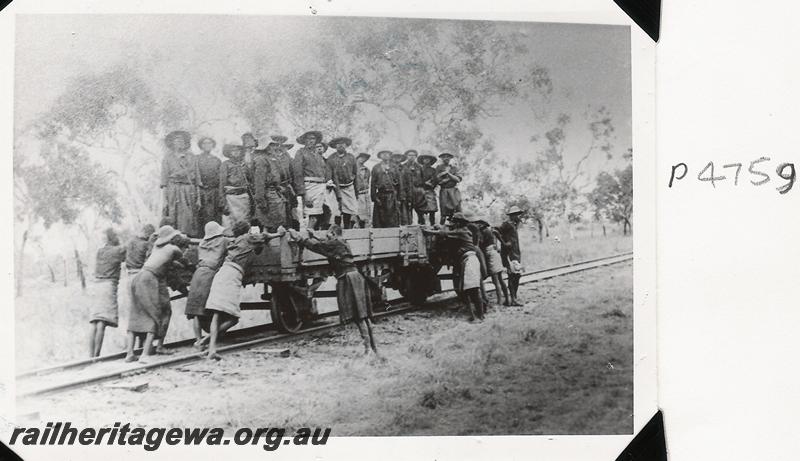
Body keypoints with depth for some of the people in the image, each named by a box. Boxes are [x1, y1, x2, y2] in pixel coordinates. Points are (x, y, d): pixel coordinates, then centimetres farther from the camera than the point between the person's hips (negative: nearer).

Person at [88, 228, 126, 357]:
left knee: (94, 325, 5)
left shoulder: (100, 251, 16)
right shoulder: (118, 250, -2)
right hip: (108, 285, -7)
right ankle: (96, 355, -18)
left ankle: (91, 355, 2)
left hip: (96, 285, 7)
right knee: (102, 323, -12)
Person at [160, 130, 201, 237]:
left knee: (189, 220, -4)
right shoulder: (167, 157, 7)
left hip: (189, 192, 2)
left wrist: (198, 198, 7)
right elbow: (164, 181, 3)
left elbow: (197, 179, 13)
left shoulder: (191, 157, 13)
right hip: (173, 192, -2)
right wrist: (165, 199, -4)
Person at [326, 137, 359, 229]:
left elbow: (355, 173, 15)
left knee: (349, 211, -2)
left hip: (349, 188, 3)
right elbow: (328, 175, -4)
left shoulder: (351, 157, 7)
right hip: (337, 188, -3)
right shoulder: (331, 159, -2)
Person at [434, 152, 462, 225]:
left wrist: (448, 174, -7)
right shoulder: (439, 167, 7)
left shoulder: (454, 168, 13)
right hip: (444, 191, -2)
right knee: (444, 214, -6)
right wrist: (450, 178, -6)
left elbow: (458, 179, 1)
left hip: (454, 191, 2)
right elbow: (438, 181, -4)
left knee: (458, 211, -8)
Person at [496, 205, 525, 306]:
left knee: (517, 275, 10)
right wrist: (504, 243, -19)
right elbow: (497, 232, -21)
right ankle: (513, 299, -15)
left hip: (516, 254, 10)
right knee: (513, 275, -13)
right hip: (509, 254, -10)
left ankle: (514, 297, 17)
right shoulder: (507, 223, -10)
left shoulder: (514, 225, 20)